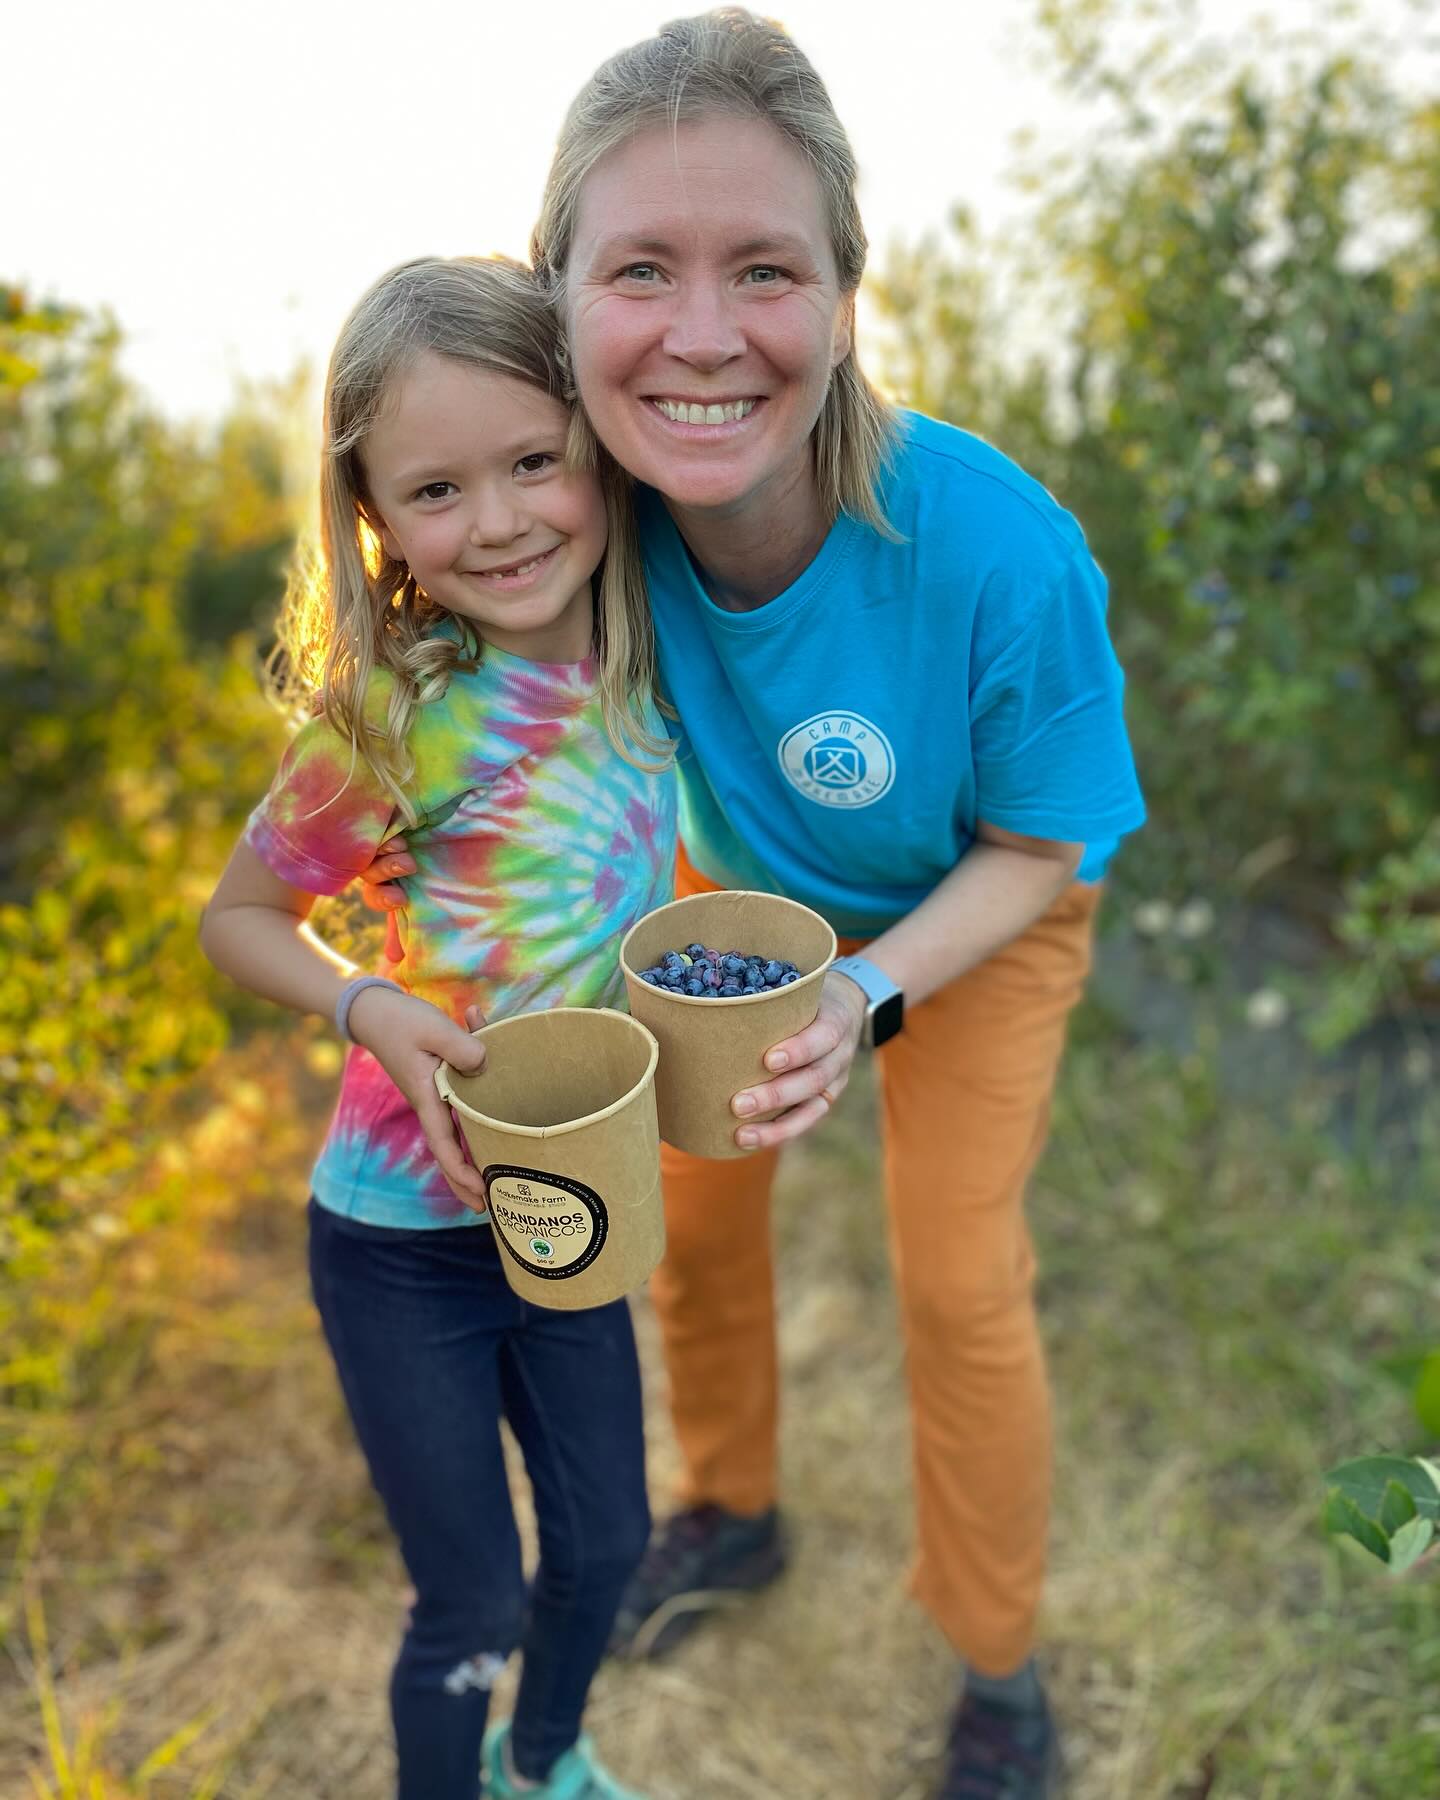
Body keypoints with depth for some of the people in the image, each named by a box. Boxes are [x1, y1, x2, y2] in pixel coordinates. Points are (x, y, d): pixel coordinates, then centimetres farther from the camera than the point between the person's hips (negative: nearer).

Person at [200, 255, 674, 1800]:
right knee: (471, 1614, 10)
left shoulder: (631, 650, -7)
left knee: (606, 1545, 22)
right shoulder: (397, 718, -22)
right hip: (404, 1238, -5)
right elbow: (238, 917, -8)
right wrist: (372, 1009, -23)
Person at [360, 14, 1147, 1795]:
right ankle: (732, 1512, 44)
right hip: (738, 890, 4)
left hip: (969, 916, -3)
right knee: (692, 1200, 13)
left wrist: (869, 995, -35)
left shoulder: (999, 549, -38)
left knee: (958, 1280, -1)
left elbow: (1040, 850, -21)